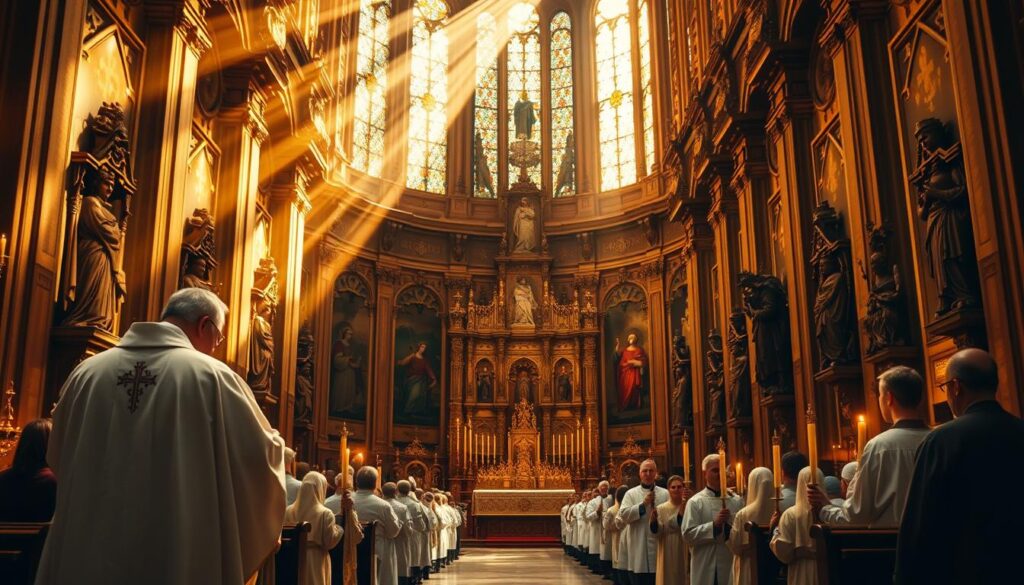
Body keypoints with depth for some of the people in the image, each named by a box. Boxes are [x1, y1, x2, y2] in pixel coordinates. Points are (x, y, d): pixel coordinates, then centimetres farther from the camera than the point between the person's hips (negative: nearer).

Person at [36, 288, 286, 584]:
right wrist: (273, 441, 18)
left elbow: (59, 459, 16)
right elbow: (264, 458, -4)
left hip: (86, 553, 3)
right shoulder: (213, 376, -9)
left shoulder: (87, 371, 3)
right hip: (179, 560, -3)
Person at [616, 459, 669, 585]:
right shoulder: (631, 494, 5)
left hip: (659, 548, 1)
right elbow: (623, 515, -8)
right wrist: (643, 504, -14)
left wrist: (660, 520, -20)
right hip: (638, 552, -1)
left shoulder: (665, 494, 7)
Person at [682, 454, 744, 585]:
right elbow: (687, 535, -10)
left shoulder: (737, 500, 6)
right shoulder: (695, 502, -3)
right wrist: (714, 525, -18)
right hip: (706, 569, -3)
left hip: (732, 565, 3)